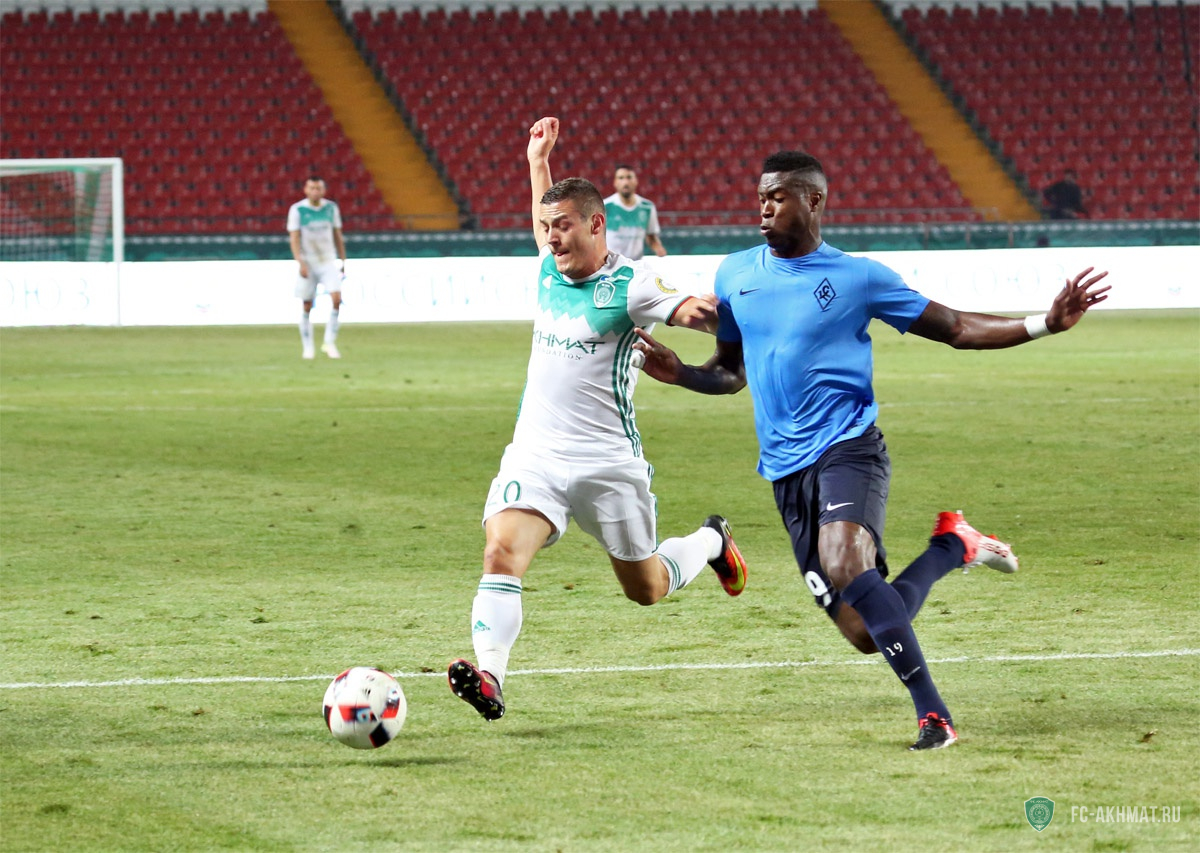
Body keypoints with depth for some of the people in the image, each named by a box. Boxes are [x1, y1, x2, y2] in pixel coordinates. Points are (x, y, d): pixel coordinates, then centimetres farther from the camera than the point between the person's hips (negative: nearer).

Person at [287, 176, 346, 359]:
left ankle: (329, 342, -7)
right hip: (308, 263, -2)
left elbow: (337, 235, 13)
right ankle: (307, 348, 12)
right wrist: (301, 262, -19)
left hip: (328, 261, 2)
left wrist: (343, 261, 12)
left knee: (336, 298, -16)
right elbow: (294, 238, -8)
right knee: (307, 306, 1)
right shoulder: (297, 210, -5)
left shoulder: (331, 207, 5)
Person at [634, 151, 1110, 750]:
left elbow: (956, 330, 6)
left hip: (847, 446, -4)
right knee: (864, 634, -4)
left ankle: (933, 713, -26)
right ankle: (953, 546, 26)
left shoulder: (857, 277, 1)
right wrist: (677, 373, 3)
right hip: (785, 469, 4)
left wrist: (1044, 325, -6)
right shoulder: (735, 275, 13)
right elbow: (730, 372, 24)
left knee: (845, 568, -34)